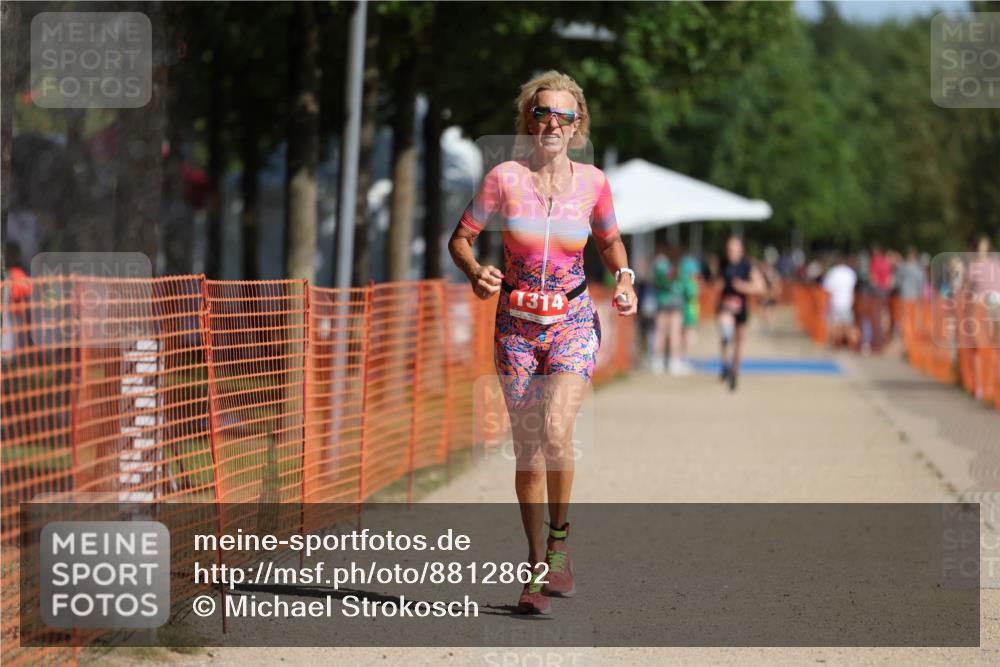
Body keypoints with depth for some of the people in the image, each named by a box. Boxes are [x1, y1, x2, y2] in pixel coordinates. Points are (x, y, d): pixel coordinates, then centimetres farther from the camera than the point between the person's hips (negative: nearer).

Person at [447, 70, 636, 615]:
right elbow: (460, 238, 2)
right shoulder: (505, 178, -6)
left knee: (555, 432, -23)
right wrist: (476, 272, -18)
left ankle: (559, 539, -1)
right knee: (527, 449, 4)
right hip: (517, 325, 1)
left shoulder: (591, 182, -2)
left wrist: (624, 279, -4)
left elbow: (610, 241, 15)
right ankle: (537, 569, 16)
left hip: (574, 324, -1)